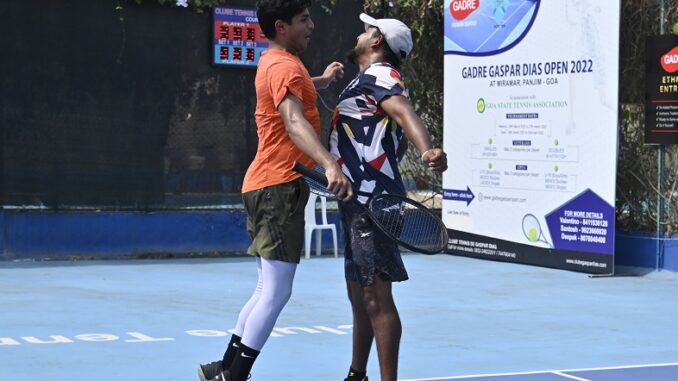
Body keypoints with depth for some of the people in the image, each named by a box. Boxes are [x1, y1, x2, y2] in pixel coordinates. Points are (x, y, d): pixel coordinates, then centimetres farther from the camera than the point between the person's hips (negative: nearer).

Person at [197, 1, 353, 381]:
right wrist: (330, 165, -45)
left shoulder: (274, 62, 17)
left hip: (268, 185, 11)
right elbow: (295, 122, -31)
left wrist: (321, 81, 29)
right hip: (280, 185, -11)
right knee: (277, 292, -12)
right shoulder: (286, 66, -14)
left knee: (269, 290, 17)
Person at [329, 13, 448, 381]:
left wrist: (427, 151, -48)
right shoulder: (368, 80, 22)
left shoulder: (379, 74, -9)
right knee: (358, 295, 19)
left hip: (372, 202, -11)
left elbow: (404, 112, -29)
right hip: (360, 202, 11)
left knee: (376, 297, -13)